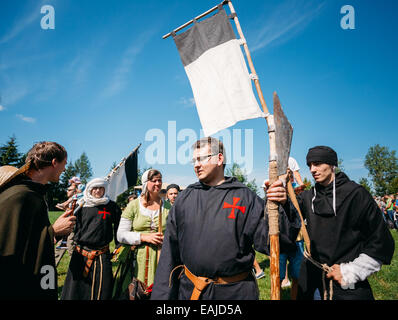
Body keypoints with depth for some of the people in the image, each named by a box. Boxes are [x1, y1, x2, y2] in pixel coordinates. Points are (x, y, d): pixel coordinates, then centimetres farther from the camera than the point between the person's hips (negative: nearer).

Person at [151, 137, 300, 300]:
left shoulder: (245, 197, -5)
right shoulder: (184, 198, 3)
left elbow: (268, 241, -9)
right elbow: (170, 250, 5)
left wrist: (281, 207, -24)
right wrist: (162, 294, 3)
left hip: (236, 291, -2)